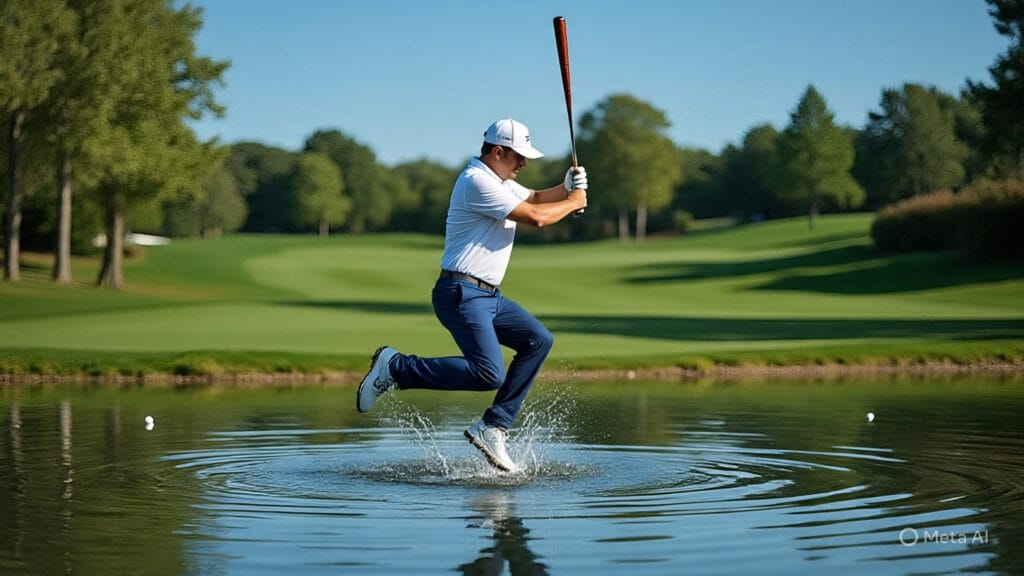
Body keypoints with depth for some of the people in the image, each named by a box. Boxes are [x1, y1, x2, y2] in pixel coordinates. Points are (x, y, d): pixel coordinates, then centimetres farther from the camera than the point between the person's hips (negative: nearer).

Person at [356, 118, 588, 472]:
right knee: (489, 374, -21)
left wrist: (568, 187, 10)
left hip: (489, 296, 11)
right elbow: (535, 217, -17)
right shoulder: (477, 182, -15)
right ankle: (395, 368, -9)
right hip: (461, 294, -11)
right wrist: (573, 203, 0)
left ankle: (493, 427, 4)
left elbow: (535, 199, 30)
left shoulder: (499, 182, 17)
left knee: (538, 340, 7)